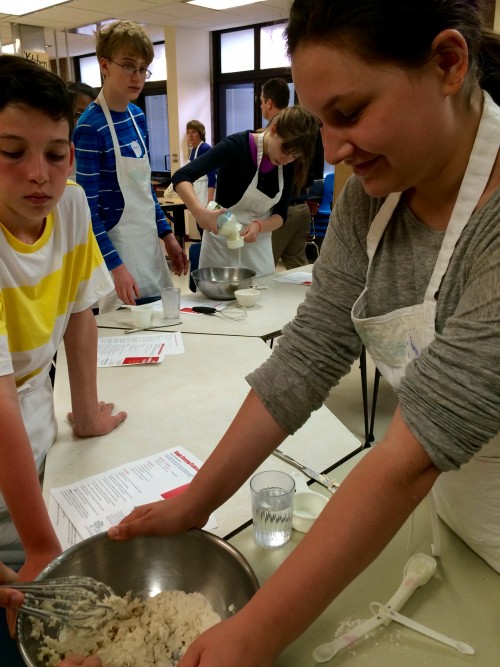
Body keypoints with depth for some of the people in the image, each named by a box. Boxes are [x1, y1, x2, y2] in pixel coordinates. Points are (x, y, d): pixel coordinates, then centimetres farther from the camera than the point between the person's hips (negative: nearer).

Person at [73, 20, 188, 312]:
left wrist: (167, 233, 12)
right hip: (117, 246, -8)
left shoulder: (138, 117, 8)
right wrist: (115, 266, -22)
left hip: (149, 241, 8)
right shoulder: (90, 126, -16)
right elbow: (87, 208, -17)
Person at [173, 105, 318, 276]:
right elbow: (181, 177, -27)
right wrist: (201, 213, -44)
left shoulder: (289, 165, -6)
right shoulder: (237, 145, -20)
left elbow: (280, 215, 0)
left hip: (259, 246, 5)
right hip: (222, 243, -4)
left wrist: (259, 225, -21)